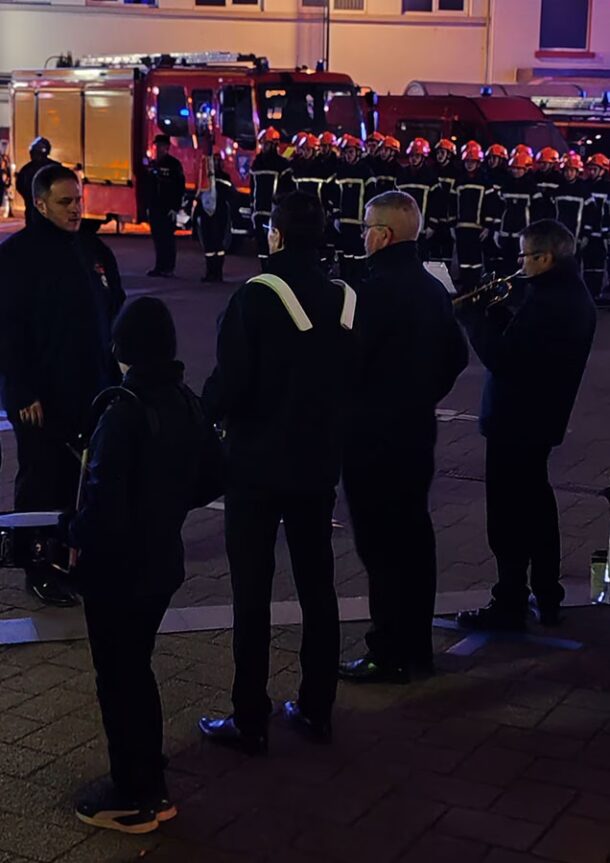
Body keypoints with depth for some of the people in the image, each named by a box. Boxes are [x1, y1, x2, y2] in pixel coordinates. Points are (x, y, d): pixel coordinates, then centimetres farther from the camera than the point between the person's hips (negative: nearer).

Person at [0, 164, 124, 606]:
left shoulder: (94, 250, 9)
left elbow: (116, 315, 16)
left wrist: (117, 377, 11)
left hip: (91, 391, 6)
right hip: (41, 398, -5)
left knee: (83, 480, 11)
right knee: (41, 484, 2)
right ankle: (40, 570, 12)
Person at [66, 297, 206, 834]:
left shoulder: (124, 412, -22)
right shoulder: (188, 404, 1)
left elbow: (104, 497, -23)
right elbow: (203, 480, 9)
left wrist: (77, 535, -6)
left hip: (116, 568, -7)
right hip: (162, 561, 7)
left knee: (117, 680, 7)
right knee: (136, 670, 20)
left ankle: (134, 800, 17)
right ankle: (151, 788, 29)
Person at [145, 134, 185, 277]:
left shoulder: (174, 164, -5)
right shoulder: (152, 165, 14)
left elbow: (180, 187, -8)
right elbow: (148, 186, 17)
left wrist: (175, 208, -13)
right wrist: (148, 206, 11)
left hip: (168, 209, -6)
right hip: (154, 208, 6)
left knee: (168, 238, -5)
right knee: (157, 238, 6)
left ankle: (168, 268, -1)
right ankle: (159, 267, 10)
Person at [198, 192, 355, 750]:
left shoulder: (257, 297, -17)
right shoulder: (347, 300, 0)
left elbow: (230, 385, -20)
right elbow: (358, 382, 8)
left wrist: (207, 407, 1)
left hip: (257, 467, -5)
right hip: (318, 466, 5)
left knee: (252, 597, 3)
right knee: (318, 589, 14)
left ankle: (250, 721, 9)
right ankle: (316, 710, 23)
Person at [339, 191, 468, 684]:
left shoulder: (378, 288, -18)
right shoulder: (432, 287, 9)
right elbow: (457, 355, 16)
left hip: (374, 436, -9)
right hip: (416, 432, 9)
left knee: (381, 548, -2)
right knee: (414, 538, 14)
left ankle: (390, 656, 4)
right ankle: (417, 648, 24)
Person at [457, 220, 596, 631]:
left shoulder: (545, 302, -25)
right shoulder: (575, 295, 8)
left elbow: (501, 358, -26)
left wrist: (474, 314, -14)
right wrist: (496, 311, -1)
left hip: (516, 422, -10)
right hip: (542, 418, 10)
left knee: (510, 516, -1)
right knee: (536, 505, 20)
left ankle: (509, 605, 7)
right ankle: (547, 596, 30)